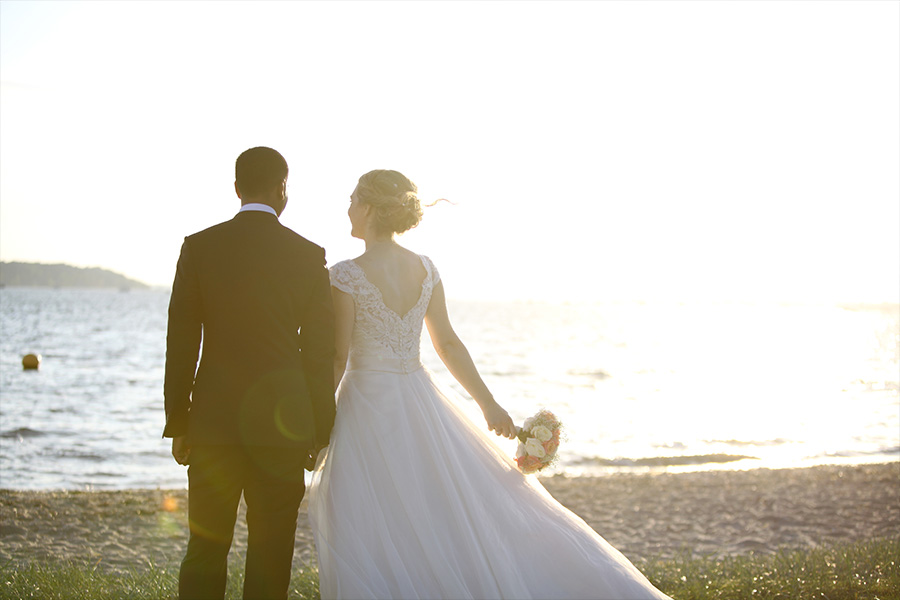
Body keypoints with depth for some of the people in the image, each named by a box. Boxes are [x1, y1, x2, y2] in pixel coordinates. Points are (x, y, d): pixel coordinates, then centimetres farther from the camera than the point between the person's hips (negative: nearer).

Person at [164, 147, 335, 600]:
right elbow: (319, 352, 0)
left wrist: (178, 424, 7)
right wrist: (319, 433, 8)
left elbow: (181, 343, 0)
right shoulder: (309, 255, -1)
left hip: (214, 421, 1)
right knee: (270, 556, 6)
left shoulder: (199, 247, 0)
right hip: (283, 423, -1)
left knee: (205, 551, 9)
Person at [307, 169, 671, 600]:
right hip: (420, 400, 6)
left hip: (366, 407, -6)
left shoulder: (346, 277, -14)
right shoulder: (425, 269, 5)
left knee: (372, 539, 2)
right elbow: (448, 344, 6)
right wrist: (488, 403, 11)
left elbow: (338, 358, -13)